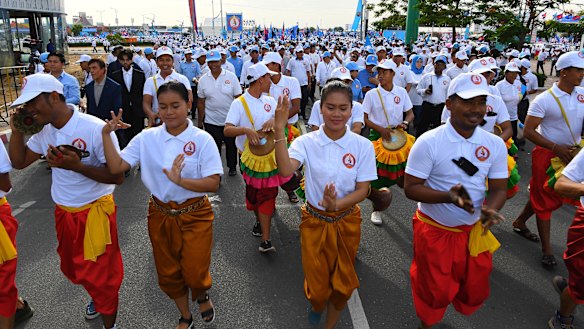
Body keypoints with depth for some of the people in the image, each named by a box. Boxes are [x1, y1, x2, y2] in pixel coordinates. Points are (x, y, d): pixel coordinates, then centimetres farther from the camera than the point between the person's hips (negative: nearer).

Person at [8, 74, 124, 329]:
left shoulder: (95, 128, -23)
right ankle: (97, 297, 54)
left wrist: (76, 165, -32)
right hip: (64, 212, 8)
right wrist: (16, 129, -3)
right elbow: (19, 162, 9)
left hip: (95, 211, -7)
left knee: (100, 274, 7)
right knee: (73, 268, 26)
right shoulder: (44, 130, 1)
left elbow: (118, 176, -22)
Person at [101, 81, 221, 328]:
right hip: (160, 216, 3)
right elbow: (116, 167, -10)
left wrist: (180, 181, -30)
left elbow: (213, 184, -17)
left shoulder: (202, 139, -13)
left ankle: (202, 296, 43)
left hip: (195, 216, -3)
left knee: (194, 273, 4)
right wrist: (106, 134, -17)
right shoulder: (147, 137, -4)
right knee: (168, 273, 17)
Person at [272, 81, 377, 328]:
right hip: (314, 221, -1)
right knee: (317, 283, 15)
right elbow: (286, 170, -30)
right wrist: (280, 129, -38)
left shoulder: (362, 146, -10)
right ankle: (317, 306, 52)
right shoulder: (306, 142, -12)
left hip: (347, 222, 1)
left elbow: (362, 190, -10)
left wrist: (337, 204, -28)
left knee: (342, 284, 16)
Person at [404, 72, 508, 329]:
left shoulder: (495, 144, -5)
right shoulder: (428, 142, -19)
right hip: (435, 231, -4)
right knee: (435, 291, 14)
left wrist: (490, 209, -23)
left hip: (475, 230, 4)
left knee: (475, 290, 20)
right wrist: (448, 196, -33)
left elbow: (499, 188, 0)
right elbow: (411, 188, -18)